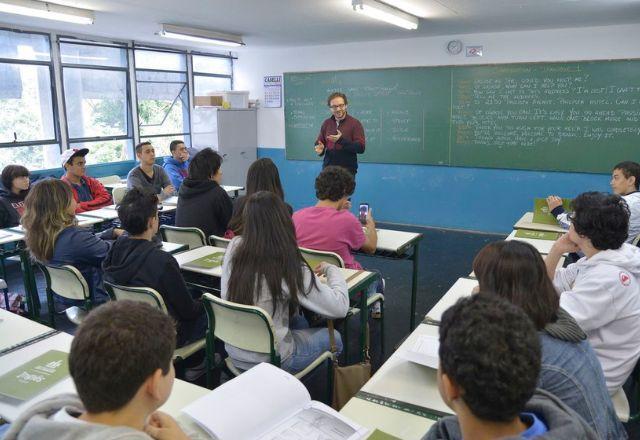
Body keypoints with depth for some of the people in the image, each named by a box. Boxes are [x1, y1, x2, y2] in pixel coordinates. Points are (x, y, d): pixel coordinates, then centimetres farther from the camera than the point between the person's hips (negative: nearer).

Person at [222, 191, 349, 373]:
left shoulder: (234, 249, -11)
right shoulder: (289, 267, -26)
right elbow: (339, 307, -19)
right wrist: (331, 269, -2)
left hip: (234, 352, 6)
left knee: (300, 321, 30)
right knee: (334, 337, 19)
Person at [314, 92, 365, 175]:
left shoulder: (355, 123, -4)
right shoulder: (326, 123, 10)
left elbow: (361, 148, -11)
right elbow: (319, 142, 17)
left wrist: (342, 140, -23)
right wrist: (319, 148, -7)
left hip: (347, 169, -3)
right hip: (328, 168, 4)